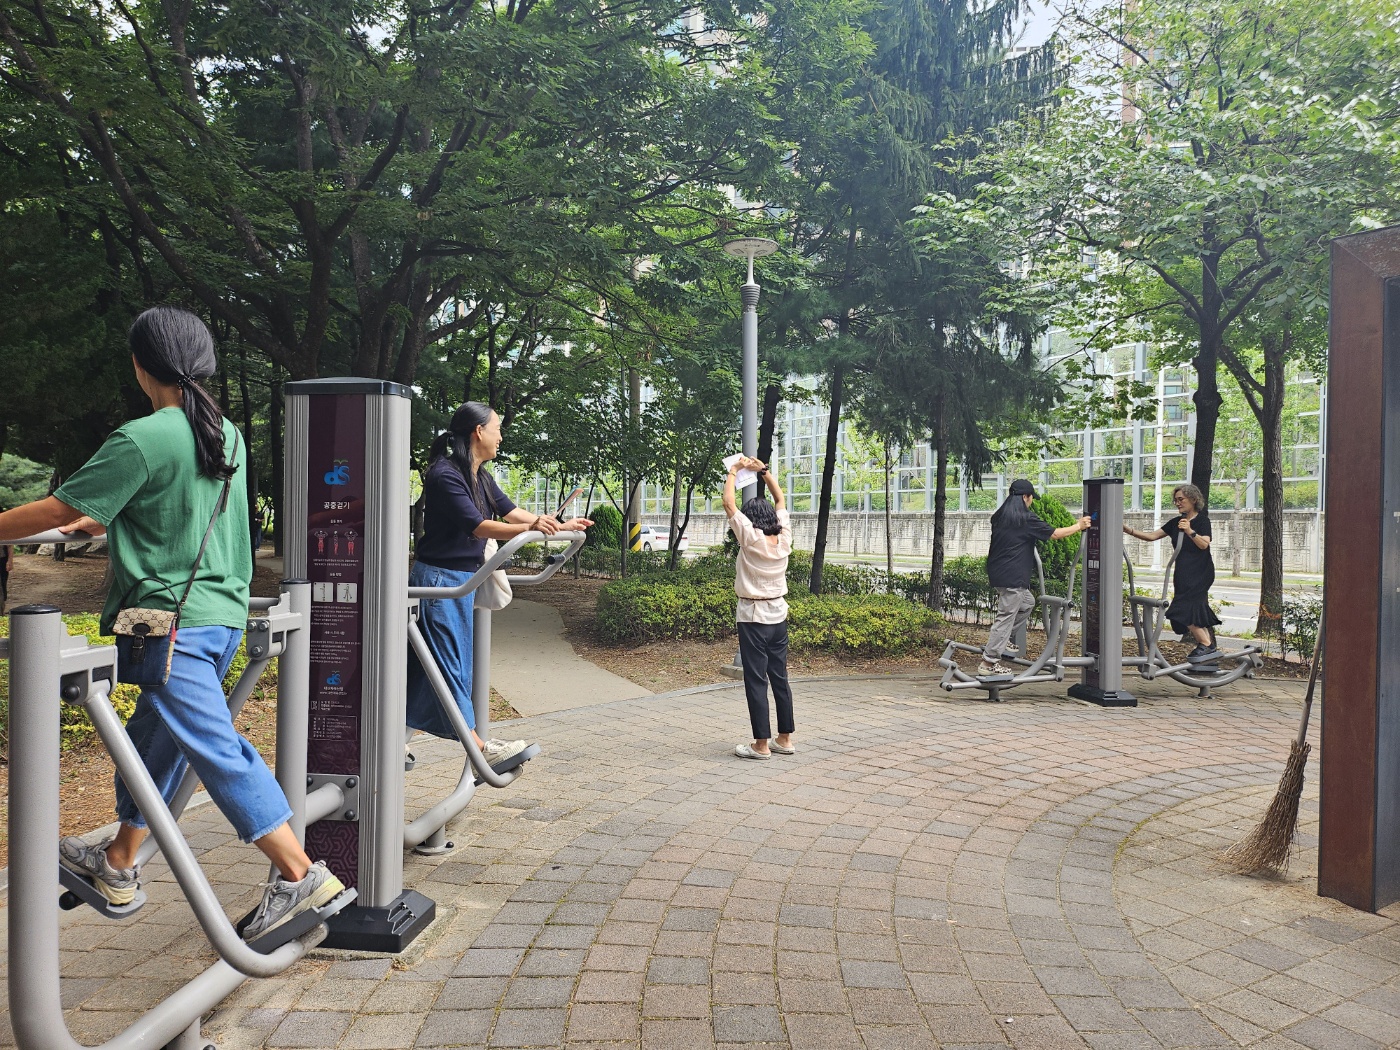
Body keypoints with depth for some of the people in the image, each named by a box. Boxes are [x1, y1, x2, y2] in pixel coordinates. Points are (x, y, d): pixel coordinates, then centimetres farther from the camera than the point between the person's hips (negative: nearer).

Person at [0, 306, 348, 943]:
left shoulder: (140, 441, -14)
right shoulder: (229, 436, 11)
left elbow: (56, 511, -8)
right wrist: (97, 524, 33)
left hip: (173, 622, -8)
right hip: (224, 614, 8)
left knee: (214, 748, -7)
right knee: (153, 740, 20)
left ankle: (300, 876, -8)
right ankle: (118, 865, 36)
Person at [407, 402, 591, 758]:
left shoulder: (480, 476, 9)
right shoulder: (445, 475, -20)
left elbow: (511, 511, 14)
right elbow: (479, 527, -27)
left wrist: (561, 526, 13)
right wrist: (530, 528, -41)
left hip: (463, 580, 10)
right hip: (438, 579, -10)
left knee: (426, 663, 15)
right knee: (447, 662, -3)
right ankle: (479, 747, 0)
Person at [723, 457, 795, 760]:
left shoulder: (751, 540, -15)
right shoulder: (784, 539, 0)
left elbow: (728, 504, -11)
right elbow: (780, 499, 14)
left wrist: (734, 470, 1)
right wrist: (763, 470, 15)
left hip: (753, 617, -6)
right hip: (778, 615, 6)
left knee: (756, 681, -1)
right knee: (779, 677, 12)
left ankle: (761, 744, 2)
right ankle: (785, 739, 18)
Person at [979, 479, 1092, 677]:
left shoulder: (999, 516, 12)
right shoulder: (1027, 518, -11)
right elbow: (1054, 534, -4)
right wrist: (1079, 526, 10)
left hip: (997, 572, 9)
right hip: (1012, 577, -9)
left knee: (1027, 602, 25)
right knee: (1006, 617, -6)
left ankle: (1005, 640, 24)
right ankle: (988, 664, -7)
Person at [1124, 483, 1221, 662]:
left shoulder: (1202, 520, -5)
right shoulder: (1176, 523, 12)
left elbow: (1204, 544, -18)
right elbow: (1152, 536, 7)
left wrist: (1190, 532, -33)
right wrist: (1129, 530, -4)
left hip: (1200, 573, -7)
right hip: (1183, 572, 7)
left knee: (1183, 609, -17)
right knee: (1195, 608, 9)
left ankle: (1207, 645, -10)